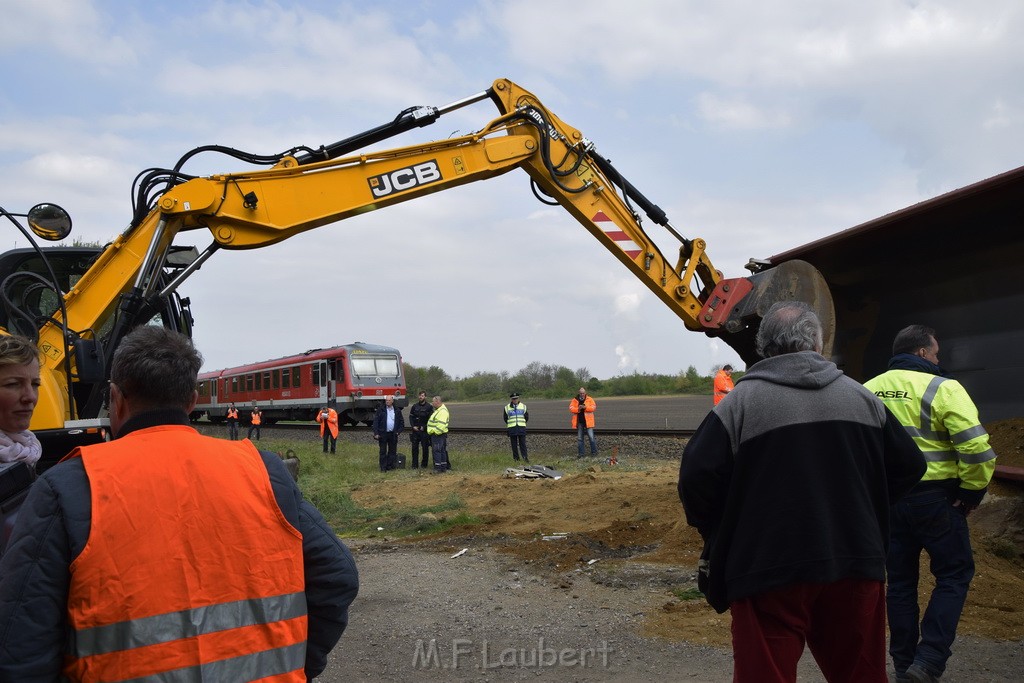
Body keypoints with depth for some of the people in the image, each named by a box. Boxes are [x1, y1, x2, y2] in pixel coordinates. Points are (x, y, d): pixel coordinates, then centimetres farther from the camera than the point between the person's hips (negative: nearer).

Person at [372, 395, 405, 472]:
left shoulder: (397, 411, 7)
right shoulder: (380, 409, 1)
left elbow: (402, 422, 12)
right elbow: (376, 421, -3)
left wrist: (398, 431, -1)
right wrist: (376, 433, -10)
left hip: (393, 434, 2)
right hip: (383, 434, -2)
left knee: (392, 451, 6)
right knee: (383, 452, 1)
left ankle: (390, 467, 14)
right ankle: (383, 468, 5)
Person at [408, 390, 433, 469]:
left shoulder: (429, 407, -1)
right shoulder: (414, 406, 9)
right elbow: (411, 417, 10)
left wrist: (424, 427, -10)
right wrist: (413, 426, -4)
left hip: (425, 431, -3)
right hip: (415, 430, 3)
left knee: (425, 447, 2)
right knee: (414, 447, 4)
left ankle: (424, 464, 12)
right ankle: (414, 464, 10)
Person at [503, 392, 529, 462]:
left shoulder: (523, 406, 7)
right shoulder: (507, 408, 5)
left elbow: (527, 417, 15)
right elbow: (505, 418, 14)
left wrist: (523, 423, 12)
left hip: (522, 428, 0)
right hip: (512, 429, 0)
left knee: (522, 443, -5)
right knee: (514, 444, 3)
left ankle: (525, 457, -6)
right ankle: (516, 458, 8)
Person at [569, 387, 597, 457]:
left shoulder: (590, 399, 2)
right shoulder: (575, 400, 6)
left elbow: (593, 407, -9)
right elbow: (571, 408, -3)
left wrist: (585, 407, -23)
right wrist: (578, 409, -21)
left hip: (588, 421, -2)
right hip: (579, 422, 2)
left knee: (591, 437, -4)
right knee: (579, 438, 7)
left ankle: (594, 452, 6)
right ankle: (580, 453, 13)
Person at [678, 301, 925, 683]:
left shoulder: (741, 401, -8)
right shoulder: (861, 397, 6)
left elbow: (697, 478, -15)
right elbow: (909, 466, 11)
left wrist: (719, 537, 4)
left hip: (768, 571, -4)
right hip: (856, 566, 5)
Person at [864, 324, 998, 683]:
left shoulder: (868, 391, 7)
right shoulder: (941, 388, -11)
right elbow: (975, 446, -18)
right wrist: (972, 491, -6)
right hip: (933, 498, -5)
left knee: (900, 579, 15)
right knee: (954, 574, 9)